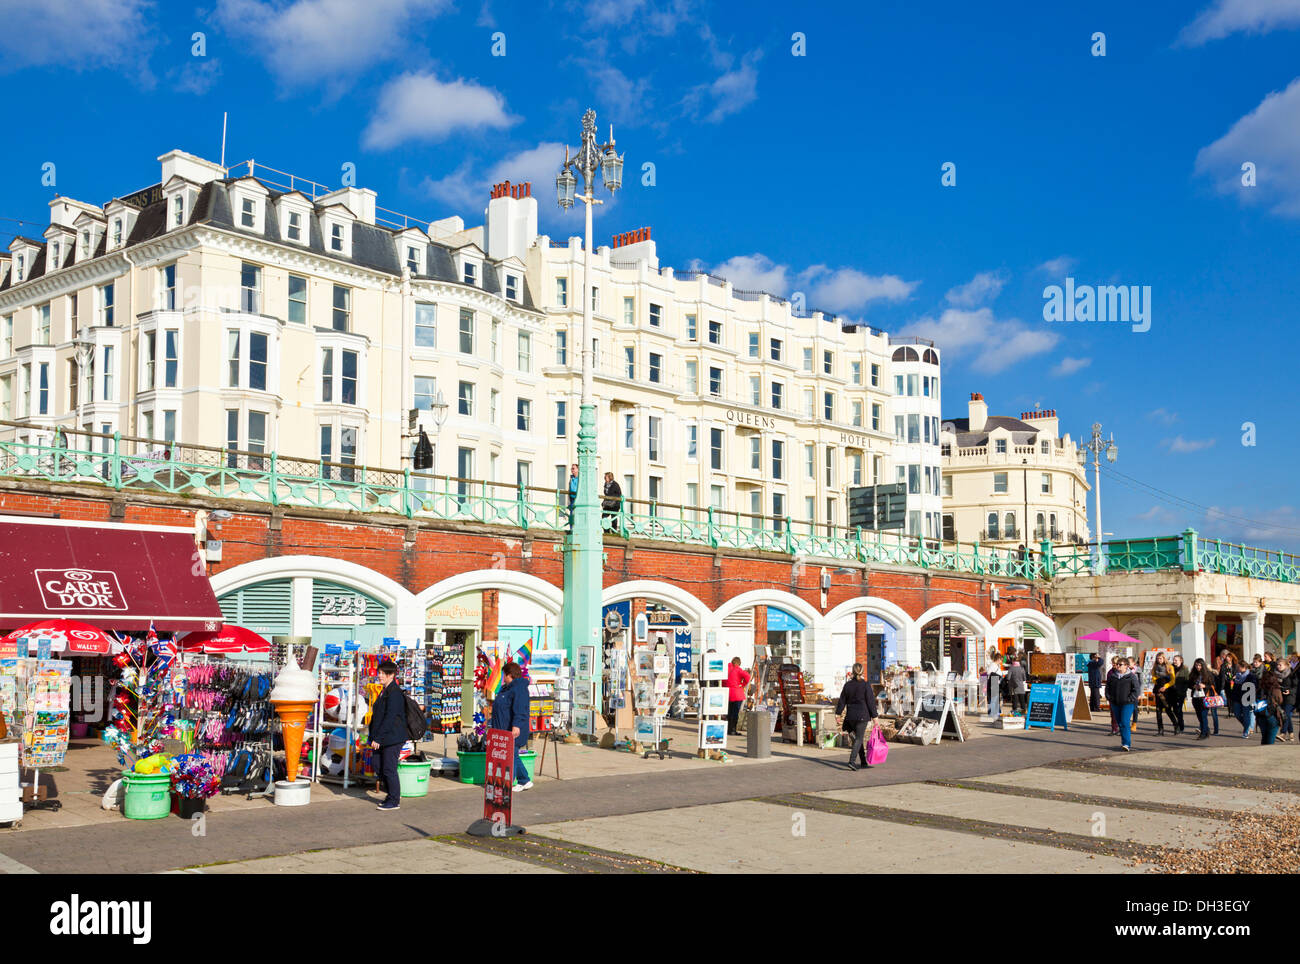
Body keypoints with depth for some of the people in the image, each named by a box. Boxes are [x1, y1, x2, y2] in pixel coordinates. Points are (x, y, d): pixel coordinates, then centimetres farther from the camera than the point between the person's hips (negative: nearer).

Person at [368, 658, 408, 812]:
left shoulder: (394, 693, -16)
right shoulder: (384, 692, 15)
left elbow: (389, 718, -21)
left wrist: (378, 738, -20)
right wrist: (373, 736, 18)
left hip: (393, 738, -10)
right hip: (383, 739, 10)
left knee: (389, 769, -5)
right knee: (379, 768, 13)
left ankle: (394, 801, 5)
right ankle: (393, 794, 26)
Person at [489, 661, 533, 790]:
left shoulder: (519, 689, -15)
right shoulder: (506, 688, 18)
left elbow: (520, 710, -26)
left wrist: (516, 726, -35)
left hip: (512, 732, -11)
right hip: (503, 730, 11)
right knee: (513, 757, 15)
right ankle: (524, 781, 22)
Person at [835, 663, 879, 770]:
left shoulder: (847, 685, 2)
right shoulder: (866, 685, -9)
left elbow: (842, 701, 6)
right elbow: (870, 702, -7)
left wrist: (838, 713, 12)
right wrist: (874, 716, -2)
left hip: (850, 716, 4)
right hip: (862, 715, -4)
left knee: (858, 737, 17)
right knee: (859, 738, -2)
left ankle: (864, 761, 26)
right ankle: (852, 761, -18)